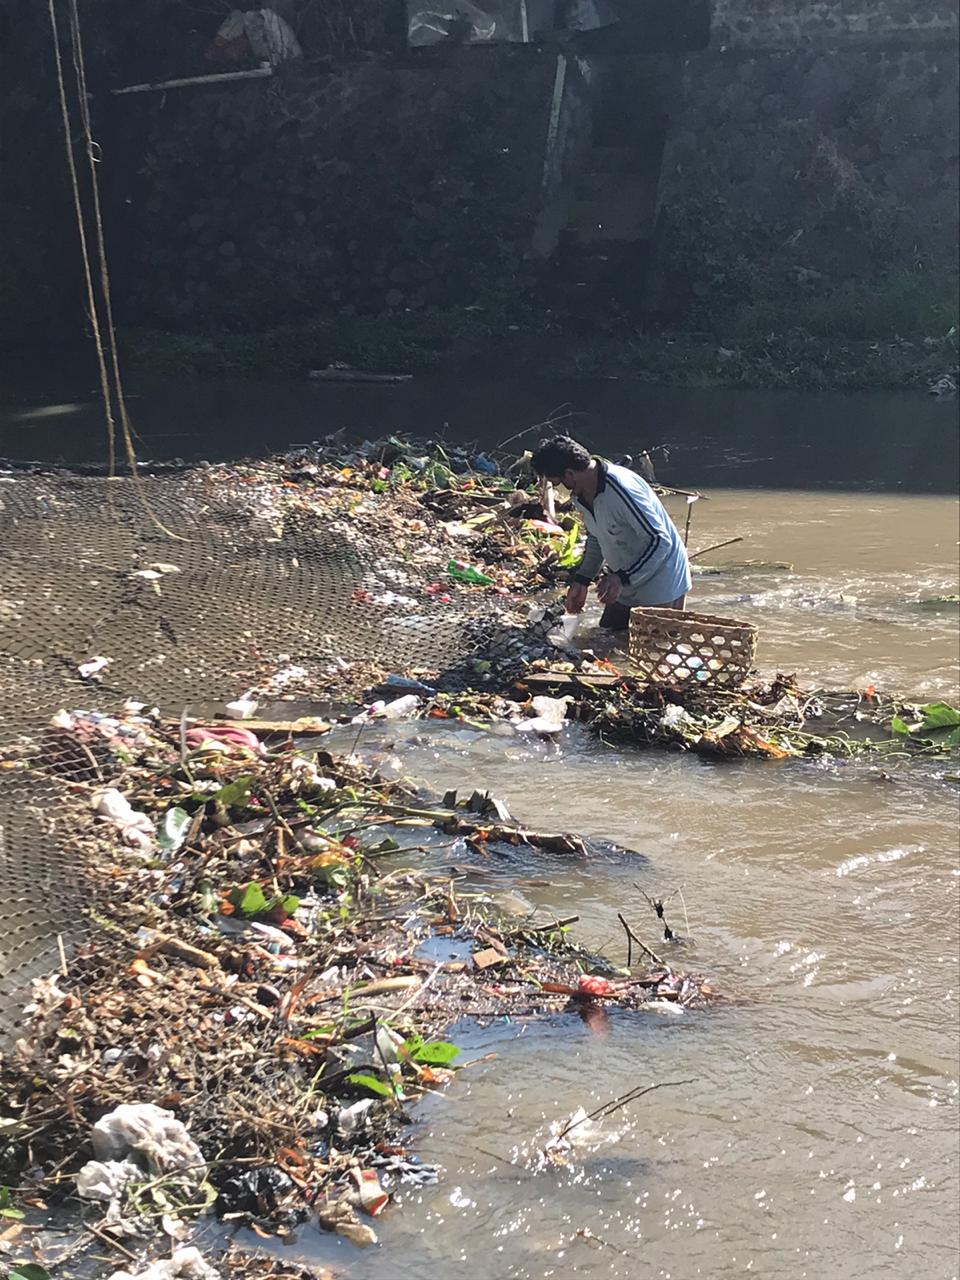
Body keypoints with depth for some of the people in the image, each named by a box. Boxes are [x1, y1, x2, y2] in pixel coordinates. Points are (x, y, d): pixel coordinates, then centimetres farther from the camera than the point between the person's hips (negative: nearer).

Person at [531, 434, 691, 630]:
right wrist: (581, 580, 6)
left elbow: (661, 542, -28)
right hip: (624, 587, 9)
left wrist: (623, 578, -34)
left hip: (660, 588, -9)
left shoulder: (621, 489, -30)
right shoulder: (580, 496, -1)